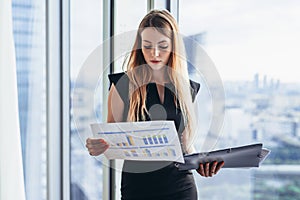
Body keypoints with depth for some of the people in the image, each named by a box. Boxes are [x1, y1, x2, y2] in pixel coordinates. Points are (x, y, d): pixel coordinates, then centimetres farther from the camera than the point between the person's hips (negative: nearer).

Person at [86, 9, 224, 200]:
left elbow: (186, 142, 12)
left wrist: (200, 163, -8)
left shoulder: (187, 89, 5)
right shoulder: (123, 85, -4)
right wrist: (97, 146, -25)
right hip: (137, 185, -2)